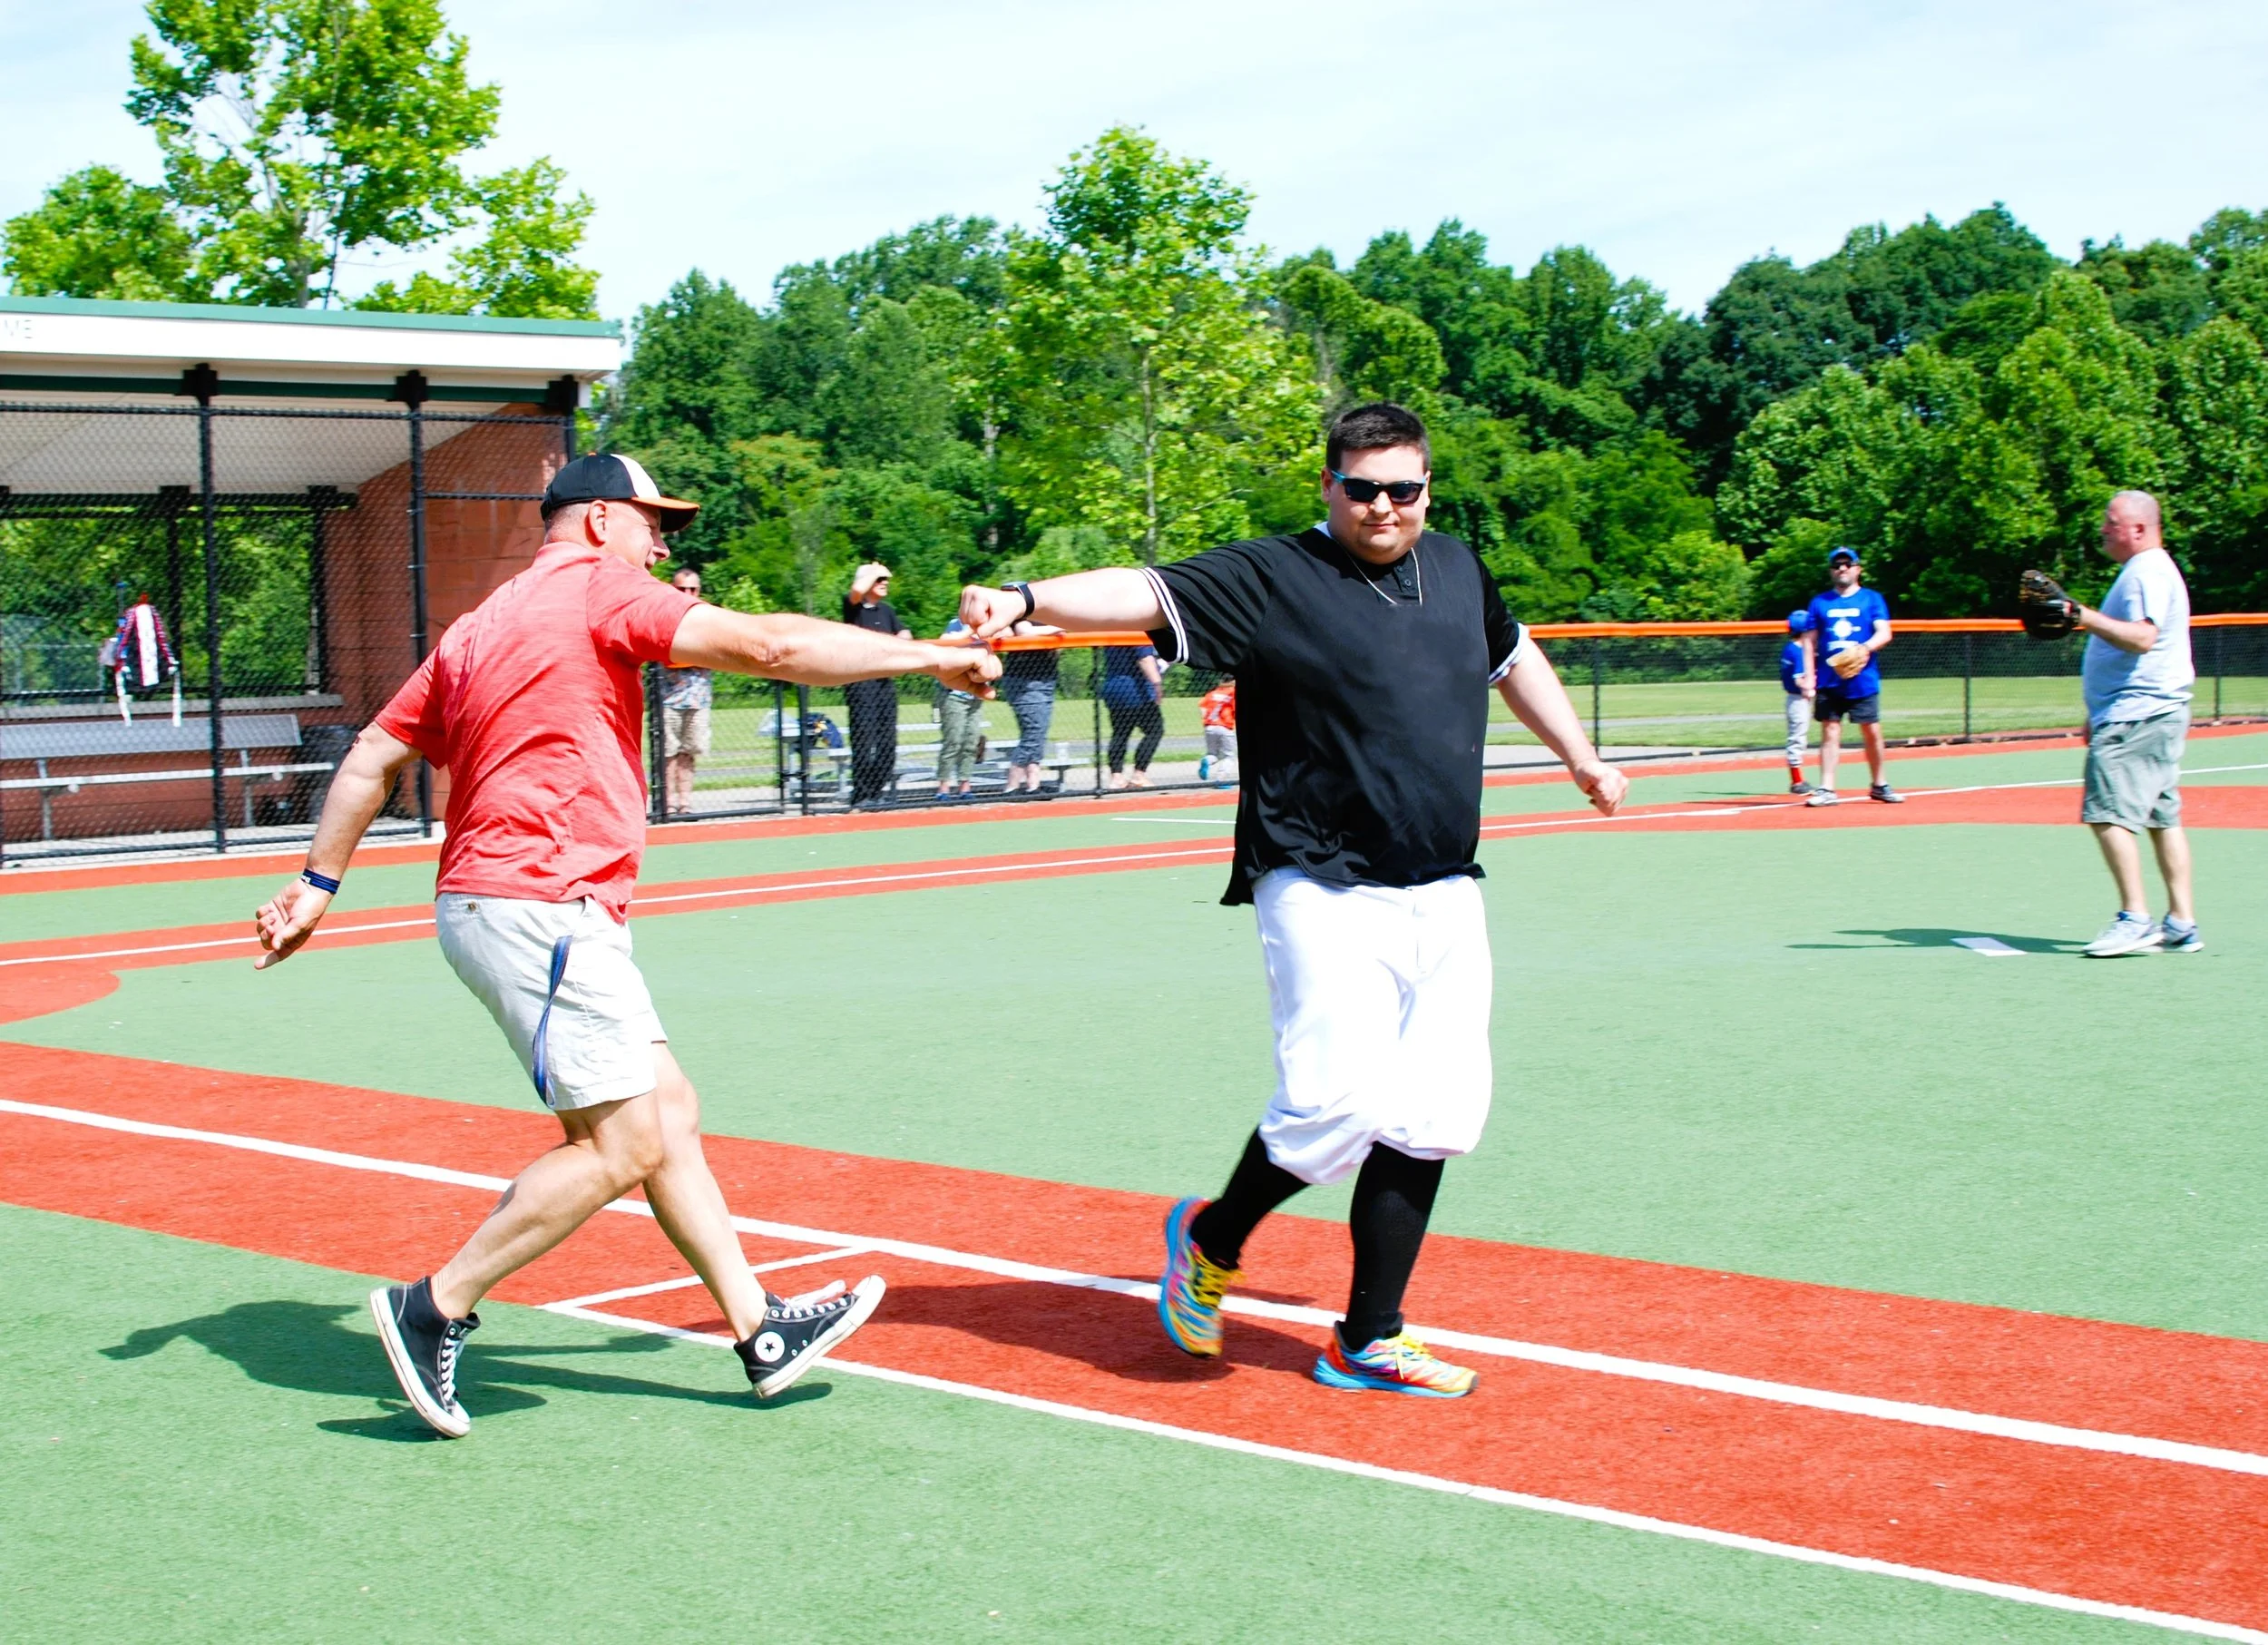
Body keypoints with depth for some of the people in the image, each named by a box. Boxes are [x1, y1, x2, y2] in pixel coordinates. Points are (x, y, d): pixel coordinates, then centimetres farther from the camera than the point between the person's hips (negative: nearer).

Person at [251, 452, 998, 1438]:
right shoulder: (596, 586, -4)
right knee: (620, 1147, -9)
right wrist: (926, 655, -7)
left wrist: (318, 884, 26)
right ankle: (436, 1310, -3)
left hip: (489, 904, 10)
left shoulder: (481, 626, 22)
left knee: (670, 1116, 9)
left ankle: (760, 1330, 10)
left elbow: (371, 759, 21)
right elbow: (765, 647, -13)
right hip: (539, 904, -10)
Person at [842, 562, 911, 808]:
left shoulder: (888, 611, 18)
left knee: (887, 741, 6)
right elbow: (858, 590, -23)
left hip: (886, 680, 6)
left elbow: (905, 637, 14)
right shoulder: (853, 606, -1)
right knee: (863, 739, -10)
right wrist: (874, 571, -7)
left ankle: (882, 791, 11)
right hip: (860, 683, -6)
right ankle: (862, 795, -9)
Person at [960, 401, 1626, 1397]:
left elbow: (1512, 655, 32)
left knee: (1435, 1118, 4)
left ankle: (1368, 1342, 15)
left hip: (1447, 896, 6)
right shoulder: (1272, 579, -6)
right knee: (1336, 1106, -15)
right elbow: (1147, 594, -20)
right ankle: (1212, 1241, 14)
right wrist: (1026, 598, -36)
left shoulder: (1457, 570, 13)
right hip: (1326, 893, -6)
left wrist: (1582, 759, 41)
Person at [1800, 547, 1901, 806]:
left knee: (1872, 732, 3)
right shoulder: (1820, 603, 11)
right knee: (1829, 731, -4)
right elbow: (1810, 641, 10)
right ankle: (1826, 789, -5)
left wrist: (1865, 648, -24)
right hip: (1829, 681, 1)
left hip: (1863, 680, -1)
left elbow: (1884, 633, -4)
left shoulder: (1872, 599, 7)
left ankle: (1878, 785, 18)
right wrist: (1809, 675, 0)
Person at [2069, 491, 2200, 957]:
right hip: (2155, 714, 11)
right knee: (2162, 817, 9)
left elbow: (2142, 638, -27)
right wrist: (2099, 715, 29)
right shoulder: (2146, 570, 21)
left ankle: (2136, 918, -15)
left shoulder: (2149, 572, -13)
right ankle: (2181, 925, 9)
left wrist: (2082, 615, -31)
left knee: (2108, 813, -14)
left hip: (2138, 717, -11)